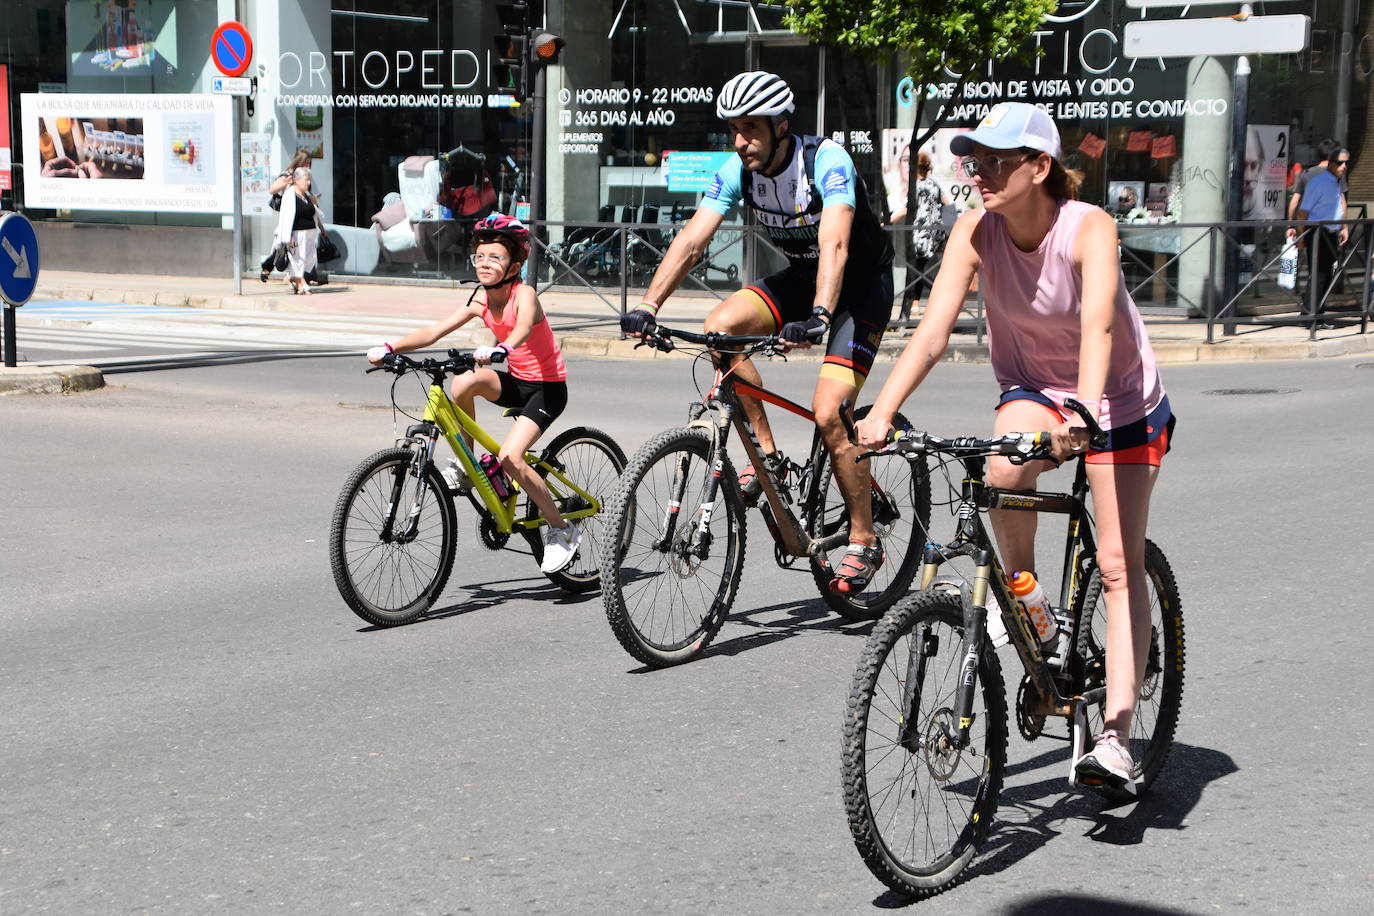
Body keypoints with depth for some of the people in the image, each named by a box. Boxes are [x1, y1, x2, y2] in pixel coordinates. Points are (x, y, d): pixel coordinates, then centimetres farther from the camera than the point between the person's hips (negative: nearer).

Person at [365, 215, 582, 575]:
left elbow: (523, 328, -40)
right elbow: (435, 331, -8)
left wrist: (498, 350, -61)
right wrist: (389, 348, -22)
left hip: (548, 386, -6)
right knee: (463, 383, -23)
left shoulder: (523, 294, -18)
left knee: (509, 457, -22)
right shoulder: (481, 299, -1)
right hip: (516, 380, 6)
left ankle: (562, 530, -5)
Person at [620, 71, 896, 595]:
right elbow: (691, 241, -17)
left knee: (828, 412, -19)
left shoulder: (827, 162, -27)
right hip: (800, 276, 6)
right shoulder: (737, 173, -10)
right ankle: (767, 455, -7)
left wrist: (819, 317, -55)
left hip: (862, 283, -6)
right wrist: (648, 306, -30)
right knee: (720, 326, -19)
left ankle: (864, 541, -2)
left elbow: (835, 246, -40)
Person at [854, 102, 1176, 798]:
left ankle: (1116, 735, -3)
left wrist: (1081, 414, -60)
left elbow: (1098, 328, -42)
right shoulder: (975, 231, -17)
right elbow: (933, 328, -25)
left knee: (1119, 566, -7)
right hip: (1032, 387, 3)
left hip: (1121, 401, -2)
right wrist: (882, 411, -38)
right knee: (1003, 472, -32)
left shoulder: (1089, 227, -27)